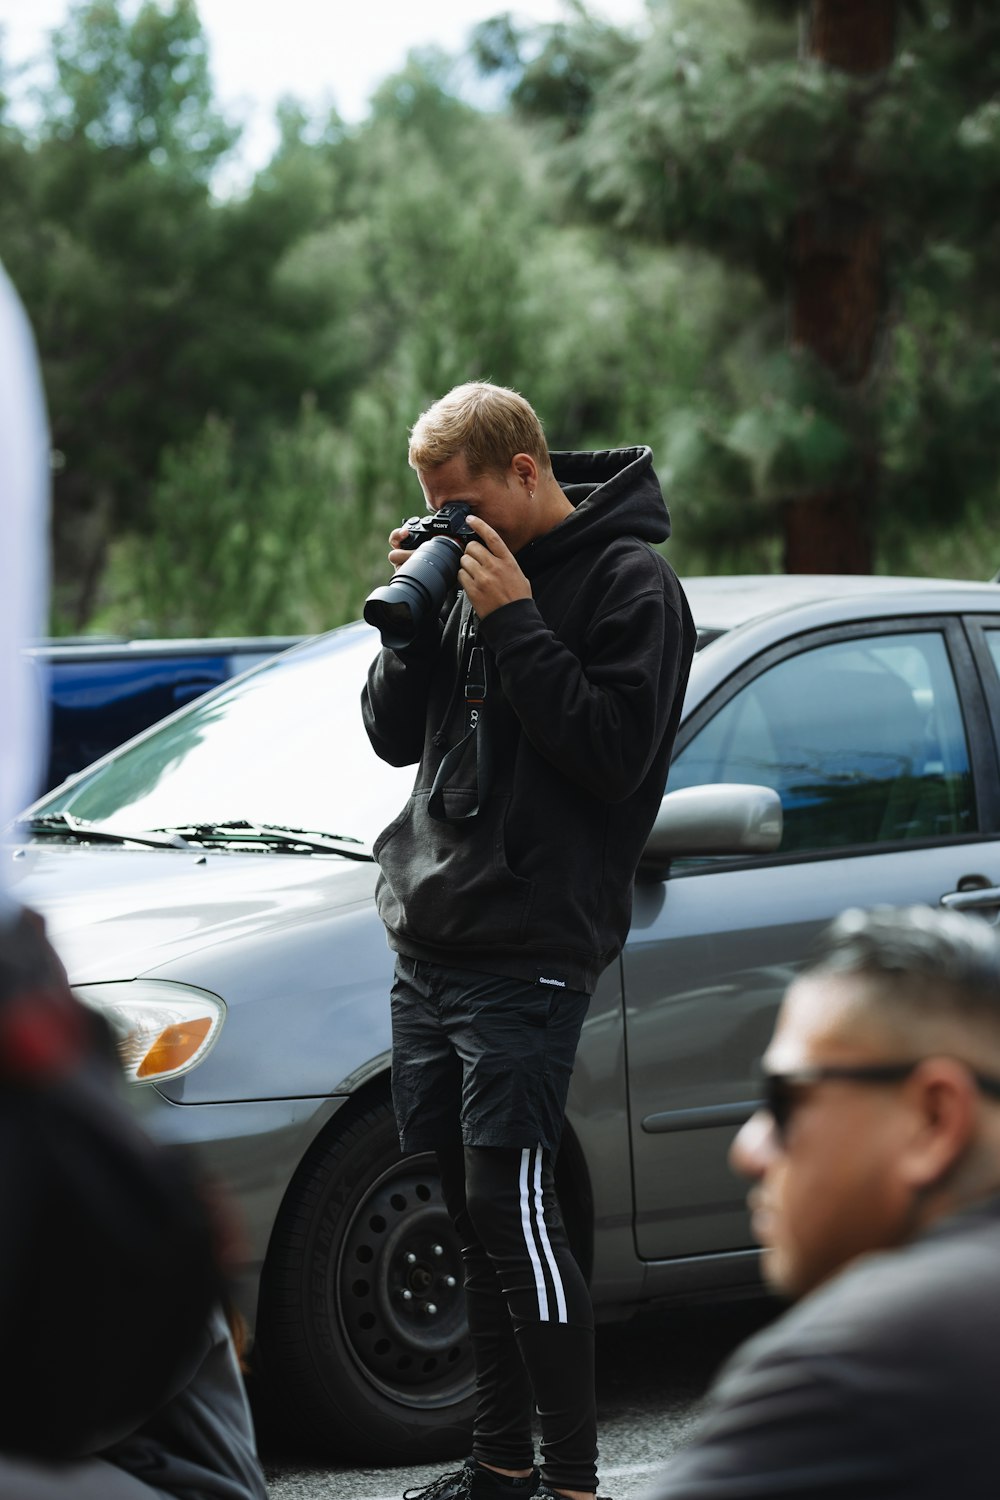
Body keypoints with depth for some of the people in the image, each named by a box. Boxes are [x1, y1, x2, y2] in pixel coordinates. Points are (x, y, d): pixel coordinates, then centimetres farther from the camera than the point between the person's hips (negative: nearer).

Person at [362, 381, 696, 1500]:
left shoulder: (628, 585, -7)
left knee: (511, 1210, -11)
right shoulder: (469, 571, 14)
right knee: (471, 1211, 10)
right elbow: (393, 736, 16)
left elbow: (613, 755, -17)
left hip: (528, 955, -7)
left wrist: (514, 622, -17)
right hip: (428, 944, 7)